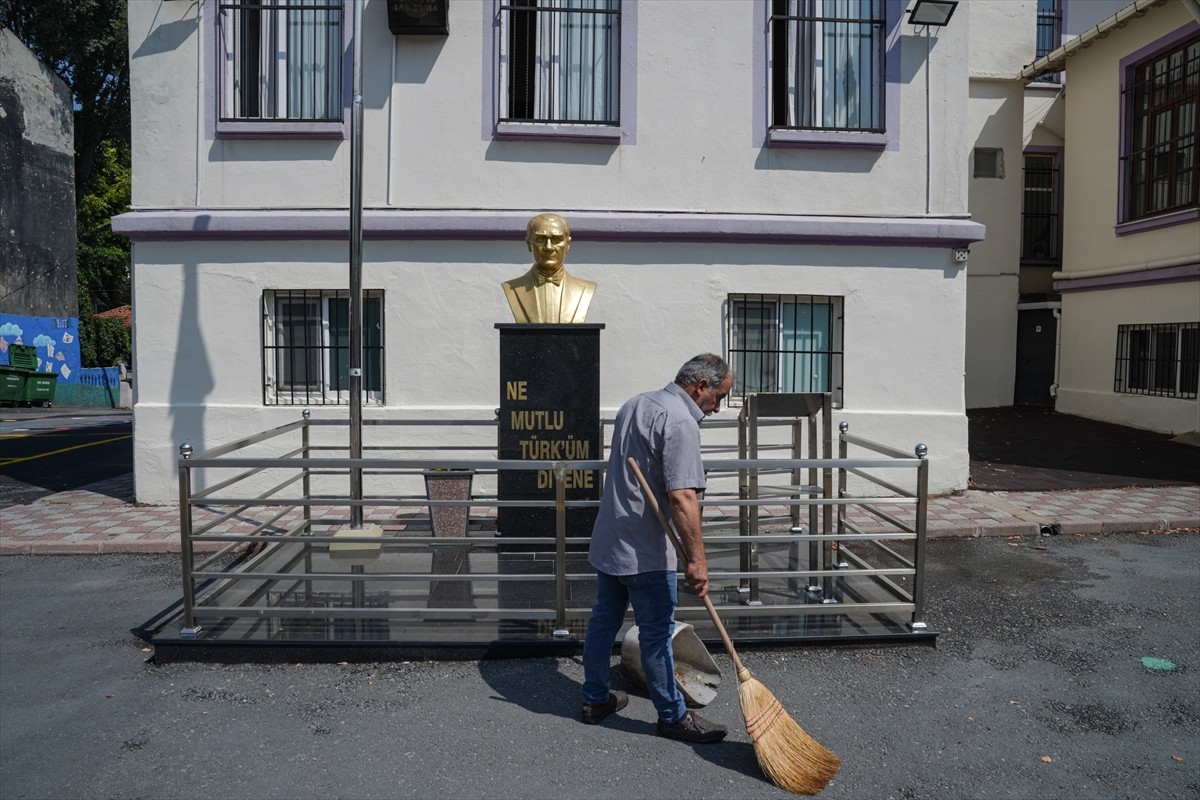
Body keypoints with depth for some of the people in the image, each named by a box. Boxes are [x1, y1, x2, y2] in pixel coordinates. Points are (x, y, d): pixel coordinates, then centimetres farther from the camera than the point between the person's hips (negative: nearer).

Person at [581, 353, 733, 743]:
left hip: (607, 541, 9)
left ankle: (595, 699, 31)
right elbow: (682, 496, -28)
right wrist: (696, 559, -26)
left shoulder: (634, 404, 11)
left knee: (604, 619, 18)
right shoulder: (680, 422, -19)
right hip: (644, 551, -9)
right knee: (657, 633, 3)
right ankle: (673, 716, 17)